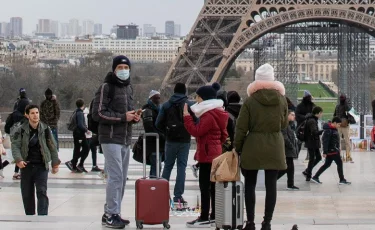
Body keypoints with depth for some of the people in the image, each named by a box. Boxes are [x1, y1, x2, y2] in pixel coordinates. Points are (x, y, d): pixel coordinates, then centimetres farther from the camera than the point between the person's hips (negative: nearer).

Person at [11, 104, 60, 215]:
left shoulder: (45, 129, -2)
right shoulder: (21, 130, -3)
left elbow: (52, 147, 5)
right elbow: (15, 145, -8)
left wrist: (55, 164, 7)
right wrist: (18, 159, -25)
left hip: (42, 166, -1)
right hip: (26, 165, 1)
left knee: (42, 192, -11)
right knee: (27, 193, 9)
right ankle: (29, 215, 26)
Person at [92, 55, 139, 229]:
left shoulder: (128, 88, 17)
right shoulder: (106, 87, -7)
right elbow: (98, 113, -14)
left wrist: (134, 116, 6)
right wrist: (123, 117, -16)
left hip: (126, 139, 8)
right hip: (111, 138, -8)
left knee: (122, 178, 9)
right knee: (115, 176, -12)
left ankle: (111, 213, 17)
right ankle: (111, 215, -8)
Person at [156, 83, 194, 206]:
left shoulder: (166, 105, 1)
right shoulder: (190, 105, -5)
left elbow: (158, 124, -2)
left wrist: (167, 132, 11)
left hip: (170, 140, 2)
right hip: (185, 140, -2)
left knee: (168, 166, 13)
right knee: (182, 166, 2)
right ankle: (178, 196, -1)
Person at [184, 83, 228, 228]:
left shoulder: (209, 116, -18)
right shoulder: (216, 113, 15)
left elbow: (196, 131, -21)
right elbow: (223, 134, 21)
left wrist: (186, 116, -17)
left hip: (207, 154, -11)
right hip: (215, 153, 11)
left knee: (205, 186, -9)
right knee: (213, 185, 12)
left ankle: (205, 218, -10)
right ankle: (214, 216, 15)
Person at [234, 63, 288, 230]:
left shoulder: (250, 100, -6)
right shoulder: (281, 99, 2)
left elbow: (241, 127, -6)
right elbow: (284, 124, 12)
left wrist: (237, 147, 3)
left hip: (253, 146, -2)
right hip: (274, 146, 2)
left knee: (250, 184, 8)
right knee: (271, 184, 3)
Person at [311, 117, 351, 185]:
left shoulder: (334, 129, 14)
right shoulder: (328, 130, -17)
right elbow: (325, 141, -21)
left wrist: (338, 150, 26)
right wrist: (325, 152, -23)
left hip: (335, 150, 10)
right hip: (332, 151, -10)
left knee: (327, 164, 12)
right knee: (339, 163, -3)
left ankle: (315, 177, 16)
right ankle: (342, 180, 5)